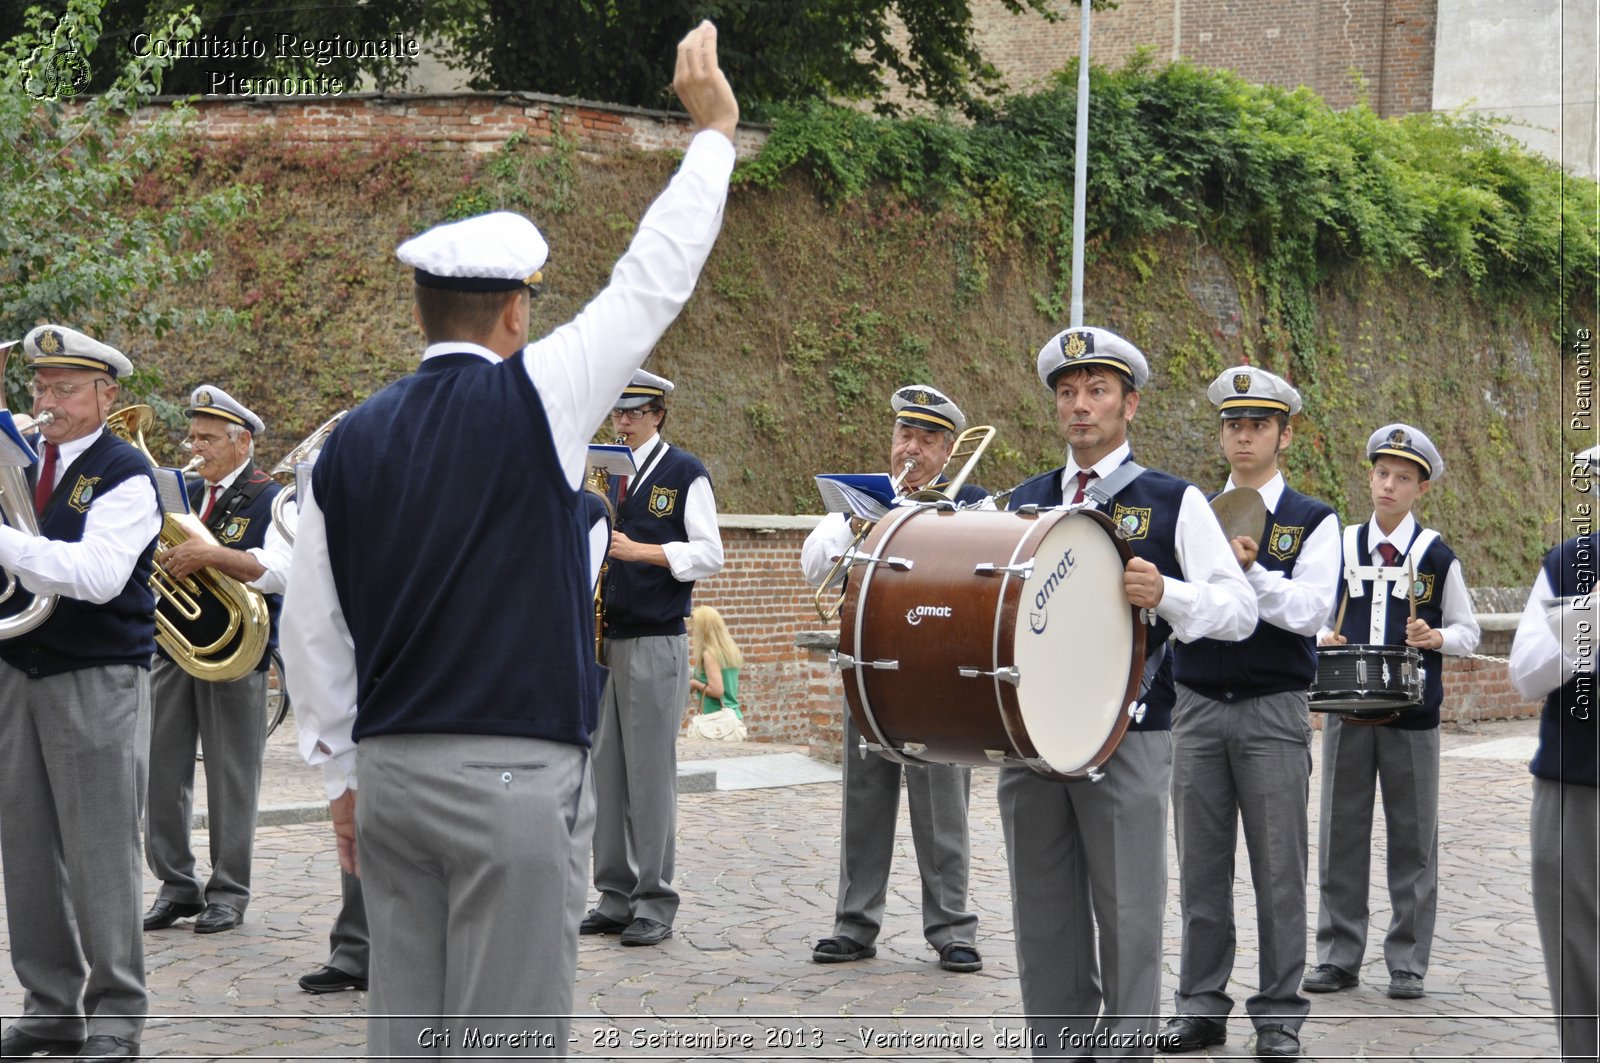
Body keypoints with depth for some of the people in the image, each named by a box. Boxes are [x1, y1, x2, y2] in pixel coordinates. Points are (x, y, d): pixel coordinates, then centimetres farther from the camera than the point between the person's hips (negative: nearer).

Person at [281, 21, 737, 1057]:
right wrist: (715, 132, 10)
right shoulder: (531, 401, -8)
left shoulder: (353, 440, 7)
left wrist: (342, 771, 19)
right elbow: (655, 280, -1)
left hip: (391, 772, 6)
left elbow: (311, 629, 10)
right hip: (515, 777, -6)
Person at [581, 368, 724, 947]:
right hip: (601, 639, 6)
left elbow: (709, 554, -7)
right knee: (606, 768, 6)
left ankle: (655, 905, -1)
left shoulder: (685, 473, -1)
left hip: (655, 643, -6)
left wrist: (640, 551, -17)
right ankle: (615, 897, 11)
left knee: (651, 770, -5)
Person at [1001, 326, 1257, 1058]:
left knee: (1126, 921, 0)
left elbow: (1239, 609, -4)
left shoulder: (1174, 502, 1)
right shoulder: (1025, 501, 14)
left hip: (1125, 740, -4)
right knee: (1045, 921, 8)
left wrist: (1164, 594, -22)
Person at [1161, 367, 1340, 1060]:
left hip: (1274, 713, -3)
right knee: (1201, 867, 6)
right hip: (1198, 709, 3)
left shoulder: (1313, 522, 2)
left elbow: (1309, 611, -11)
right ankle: (1201, 1005, 14)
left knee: (1279, 870, 0)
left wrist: (1248, 569, -23)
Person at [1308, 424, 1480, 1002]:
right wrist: (1322, 639, -7)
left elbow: (1468, 631, 6)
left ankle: (1407, 963, 9)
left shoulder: (1437, 557, 1)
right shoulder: (1340, 547, 6)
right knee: (1342, 832, 4)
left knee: (1412, 838, 2)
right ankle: (1338, 957, 12)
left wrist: (1436, 638, -14)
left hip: (1412, 715, -2)